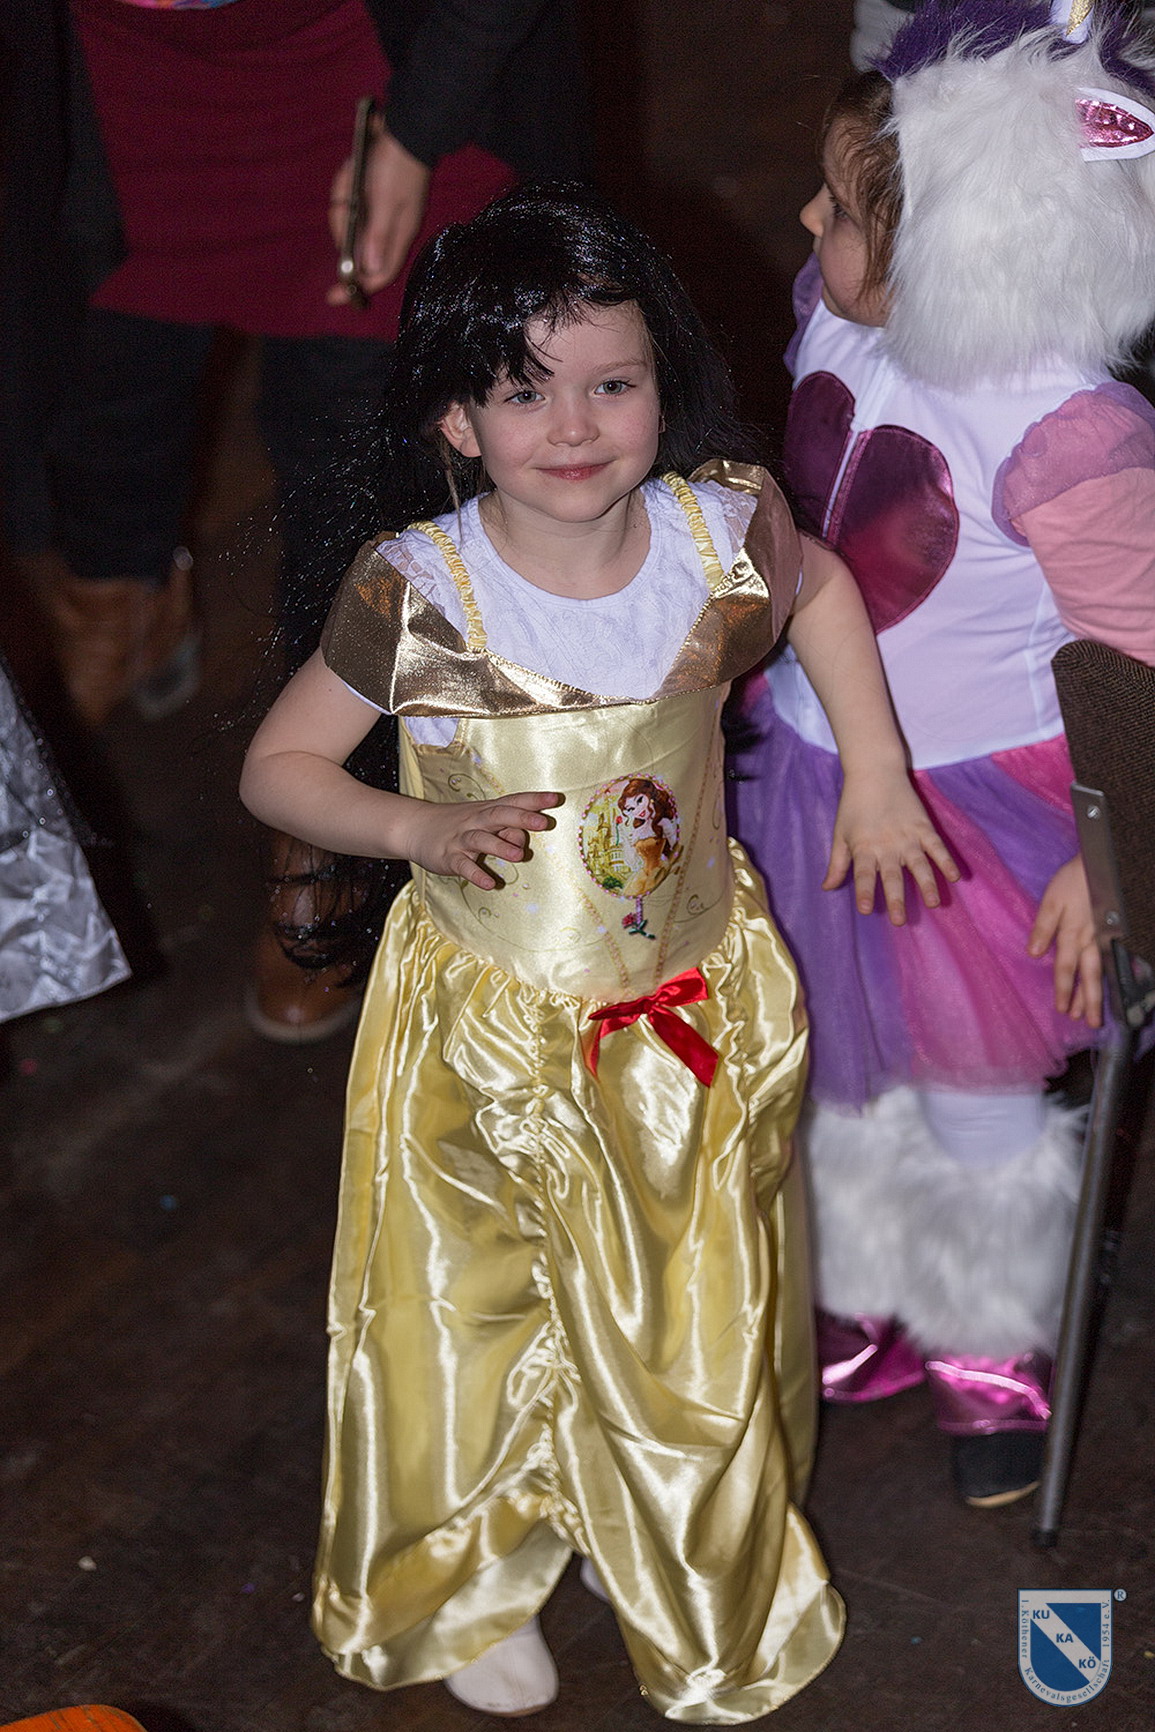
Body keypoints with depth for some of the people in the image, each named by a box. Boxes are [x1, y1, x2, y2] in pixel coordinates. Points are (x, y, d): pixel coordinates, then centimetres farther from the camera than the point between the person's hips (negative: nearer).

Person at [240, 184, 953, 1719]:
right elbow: (275, 767, -9)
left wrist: (876, 771, 4)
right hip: (488, 1019, -2)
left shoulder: (720, 536, -15)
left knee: (699, 1322, 20)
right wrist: (418, 827, -25)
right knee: (474, 1311, 18)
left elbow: (823, 585, 9)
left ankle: (708, 1601, 49)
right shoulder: (415, 593, -22)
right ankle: (468, 1583, 47)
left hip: (697, 1008, 3)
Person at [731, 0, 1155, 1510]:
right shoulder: (836, 318, -10)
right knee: (839, 1066, 23)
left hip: (969, 816, -6)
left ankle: (995, 1353, 41)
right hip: (811, 774, 6)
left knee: (974, 1101, 14)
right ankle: (871, 1308, 48)